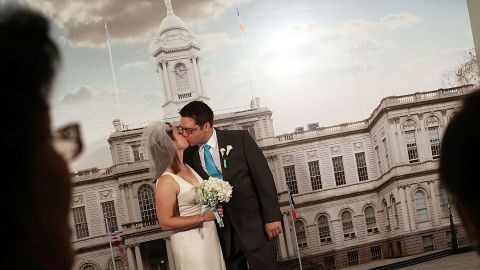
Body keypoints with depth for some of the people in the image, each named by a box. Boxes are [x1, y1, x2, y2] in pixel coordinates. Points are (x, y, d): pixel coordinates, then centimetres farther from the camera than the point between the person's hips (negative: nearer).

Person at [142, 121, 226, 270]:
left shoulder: (188, 168, 3)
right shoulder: (167, 181, -20)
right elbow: (165, 223, -20)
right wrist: (202, 217, -21)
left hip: (210, 237, 7)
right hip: (190, 244, -7)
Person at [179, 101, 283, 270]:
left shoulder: (240, 139, -9)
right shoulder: (189, 155, 0)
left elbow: (263, 177, -8)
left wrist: (272, 217, -10)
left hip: (254, 226, -3)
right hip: (222, 233, 3)